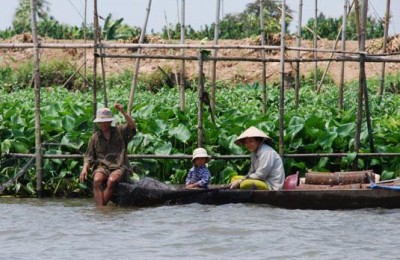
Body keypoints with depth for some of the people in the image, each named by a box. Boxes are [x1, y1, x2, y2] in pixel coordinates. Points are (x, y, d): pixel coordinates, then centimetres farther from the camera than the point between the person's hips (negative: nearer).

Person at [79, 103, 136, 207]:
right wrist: (85, 169, -4)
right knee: (97, 180, -32)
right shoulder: (95, 137, 15)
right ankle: (100, 208, -40)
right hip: (102, 167, 1)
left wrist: (122, 112, -21)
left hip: (119, 167, -1)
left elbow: (132, 126, -8)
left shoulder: (120, 131, 11)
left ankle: (102, 207, -31)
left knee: (111, 180, -34)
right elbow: (89, 157, 15)